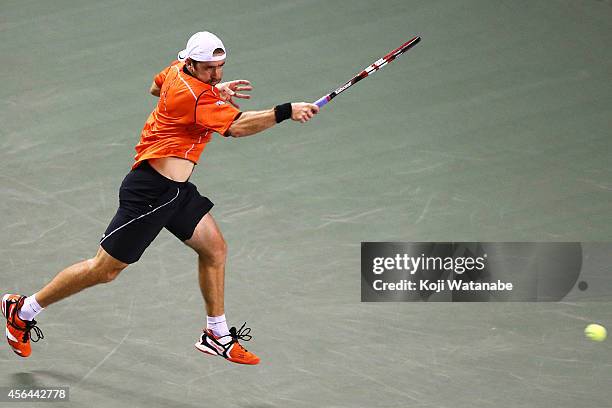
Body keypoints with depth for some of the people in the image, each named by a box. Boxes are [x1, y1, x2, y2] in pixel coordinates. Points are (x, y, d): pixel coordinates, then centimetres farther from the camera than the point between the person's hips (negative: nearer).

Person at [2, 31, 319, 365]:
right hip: (150, 190, -10)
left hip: (176, 189, 10)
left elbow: (156, 87, 27)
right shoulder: (194, 96, -25)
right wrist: (287, 111, -42)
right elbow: (237, 127, -35)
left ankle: (217, 336, 19)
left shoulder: (178, 69, 4)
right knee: (106, 269, 0)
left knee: (214, 248, 8)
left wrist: (216, 90, 19)